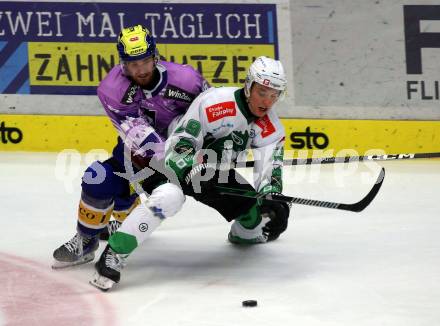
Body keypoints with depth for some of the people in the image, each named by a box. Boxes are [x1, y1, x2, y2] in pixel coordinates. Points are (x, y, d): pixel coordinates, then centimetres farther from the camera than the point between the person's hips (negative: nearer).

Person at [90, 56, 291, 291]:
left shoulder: (271, 128, -9)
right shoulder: (215, 102, -27)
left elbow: (270, 169, -13)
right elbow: (180, 144, -26)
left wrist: (273, 201, -31)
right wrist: (195, 170, -43)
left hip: (218, 171, 7)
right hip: (180, 163, -7)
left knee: (257, 212, 0)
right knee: (170, 195, -37)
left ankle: (242, 233, 41)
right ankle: (113, 255, -35)